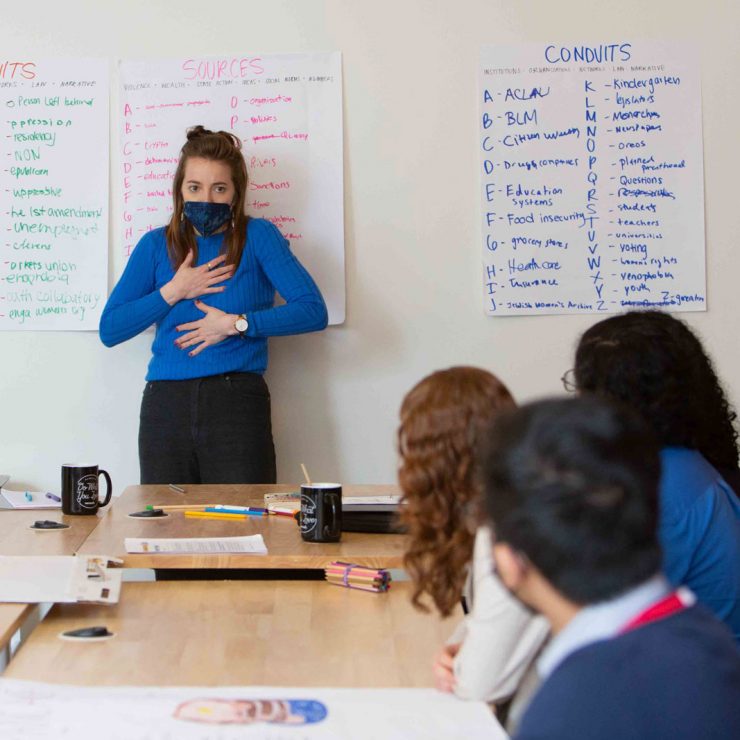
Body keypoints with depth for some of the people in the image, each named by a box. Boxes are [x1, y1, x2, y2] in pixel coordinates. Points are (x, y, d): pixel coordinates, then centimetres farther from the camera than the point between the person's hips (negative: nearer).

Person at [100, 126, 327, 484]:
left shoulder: (256, 237, 5)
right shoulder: (156, 245, 11)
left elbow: (313, 310, -7)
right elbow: (109, 329, 5)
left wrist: (236, 324, -10)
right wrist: (172, 292, -4)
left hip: (237, 403, -2)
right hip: (166, 404, 2)